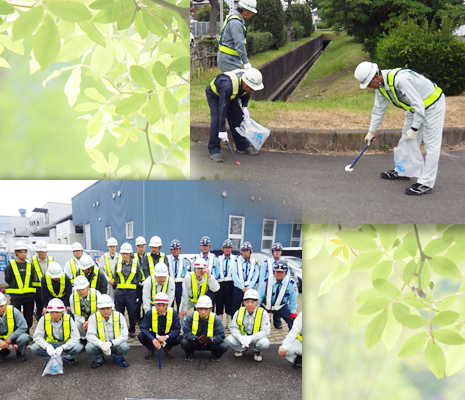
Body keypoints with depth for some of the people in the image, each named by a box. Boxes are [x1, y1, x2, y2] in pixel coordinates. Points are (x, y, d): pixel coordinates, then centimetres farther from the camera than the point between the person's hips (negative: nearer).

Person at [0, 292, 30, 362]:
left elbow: (23, 327, -18)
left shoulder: (13, 311, -19)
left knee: (24, 338, -33)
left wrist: (10, 338, -25)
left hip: (14, 336, -2)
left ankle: (20, 353, 2)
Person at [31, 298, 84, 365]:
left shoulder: (68, 319, -14)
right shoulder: (44, 319, -9)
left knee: (79, 348, -32)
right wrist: (47, 345, -29)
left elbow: (75, 338, -17)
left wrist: (62, 347, -32)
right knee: (34, 348, -26)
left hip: (65, 345, -2)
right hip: (50, 345, 2)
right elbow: (37, 336, -9)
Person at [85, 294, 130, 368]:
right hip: (100, 346, 1)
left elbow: (124, 336, -14)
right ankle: (98, 360, 6)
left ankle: (121, 359, 6)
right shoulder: (94, 317, -10)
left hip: (115, 345, -1)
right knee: (89, 347, -30)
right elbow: (90, 335, -16)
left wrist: (111, 343, -30)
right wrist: (102, 344, -33)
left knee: (124, 346, -32)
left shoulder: (119, 316, -12)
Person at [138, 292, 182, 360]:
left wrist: (166, 337, -37)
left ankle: (167, 348, 7)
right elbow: (143, 328, -24)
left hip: (167, 335, 0)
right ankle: (151, 349, 5)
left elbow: (177, 329, -19)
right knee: (141, 336, -28)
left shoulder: (173, 313, -18)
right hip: (153, 335, 0)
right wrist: (153, 339, -40)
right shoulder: (150, 313, -19)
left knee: (178, 339, -29)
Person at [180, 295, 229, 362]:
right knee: (184, 342, -31)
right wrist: (196, 338, -35)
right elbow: (186, 332, -18)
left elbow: (221, 335, -17)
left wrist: (210, 339, -35)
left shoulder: (216, 319, -15)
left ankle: (215, 355, 11)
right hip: (195, 343, 0)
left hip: (210, 344, 0)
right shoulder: (191, 317, -15)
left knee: (224, 346, -27)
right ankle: (190, 354, 6)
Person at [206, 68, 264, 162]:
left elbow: (246, 93, 3)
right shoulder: (228, 86, -44)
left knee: (238, 117, 0)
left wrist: (244, 107, -9)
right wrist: (222, 131, -41)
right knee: (216, 120, -21)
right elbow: (222, 108, -42)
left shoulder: (249, 81, -23)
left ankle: (243, 147, 13)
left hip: (230, 96, 7)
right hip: (214, 94, -6)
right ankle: (214, 151, -13)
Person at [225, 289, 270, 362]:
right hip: (242, 336, 2)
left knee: (264, 343, -34)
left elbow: (265, 331, -19)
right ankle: (242, 349, 11)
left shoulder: (263, 313, -16)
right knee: (229, 339, -25)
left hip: (256, 337, -2)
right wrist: (240, 338, -28)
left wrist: (250, 338, -33)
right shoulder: (239, 312, -9)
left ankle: (257, 351, 6)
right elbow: (233, 328, -6)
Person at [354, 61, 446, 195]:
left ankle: (426, 183, -4)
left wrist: (414, 129, -28)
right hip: (415, 106, 9)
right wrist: (371, 131, 9)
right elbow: (379, 109, 6)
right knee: (406, 140, 16)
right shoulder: (380, 84, -6)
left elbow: (418, 105, -32)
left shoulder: (401, 79, -35)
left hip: (433, 105, -9)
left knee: (431, 144, -6)